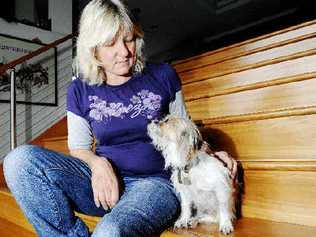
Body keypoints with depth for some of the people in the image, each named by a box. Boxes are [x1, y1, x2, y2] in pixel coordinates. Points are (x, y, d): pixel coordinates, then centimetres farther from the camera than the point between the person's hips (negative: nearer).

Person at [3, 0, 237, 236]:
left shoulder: (162, 76, 3)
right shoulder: (80, 91, 6)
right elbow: (79, 148, 10)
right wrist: (98, 164, -12)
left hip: (154, 182, -3)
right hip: (103, 180, 4)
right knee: (20, 160, -20)